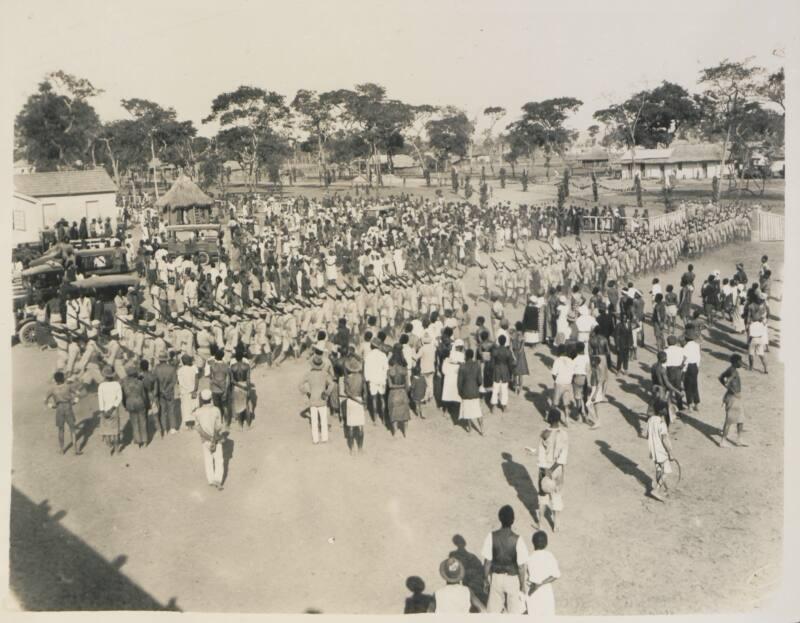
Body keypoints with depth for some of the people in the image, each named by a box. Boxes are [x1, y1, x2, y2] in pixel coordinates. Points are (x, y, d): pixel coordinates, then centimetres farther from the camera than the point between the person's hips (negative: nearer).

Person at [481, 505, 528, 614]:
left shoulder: (491, 536, -16)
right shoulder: (517, 540, -22)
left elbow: (487, 562, -8)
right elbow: (521, 566, -15)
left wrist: (486, 580, 6)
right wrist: (523, 585, -1)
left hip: (496, 577, 2)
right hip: (512, 579, -2)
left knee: (493, 610, 18)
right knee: (514, 611, 17)